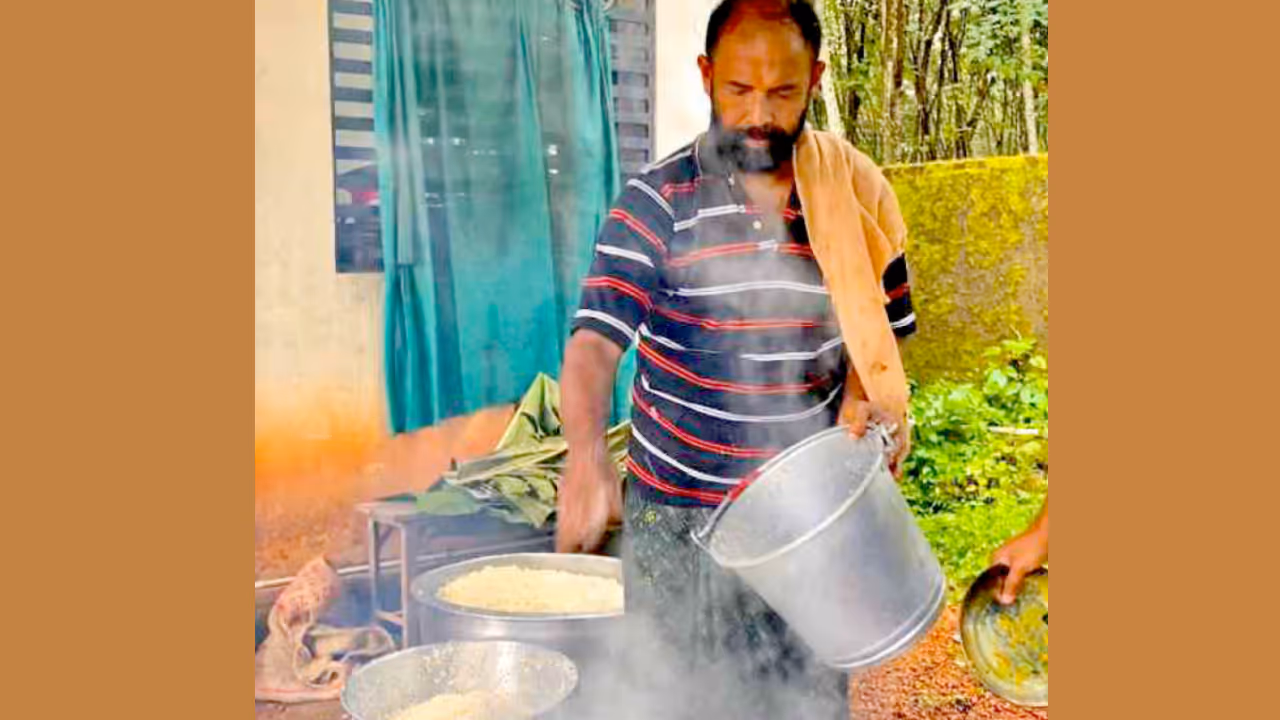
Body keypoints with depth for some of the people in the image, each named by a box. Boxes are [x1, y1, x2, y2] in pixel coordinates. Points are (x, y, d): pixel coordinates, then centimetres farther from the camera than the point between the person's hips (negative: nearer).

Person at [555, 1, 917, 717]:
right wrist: (588, 454, -37)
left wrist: (869, 395, -10)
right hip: (676, 523, -2)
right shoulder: (656, 203, -9)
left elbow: (882, 328, 11)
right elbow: (594, 342, -19)